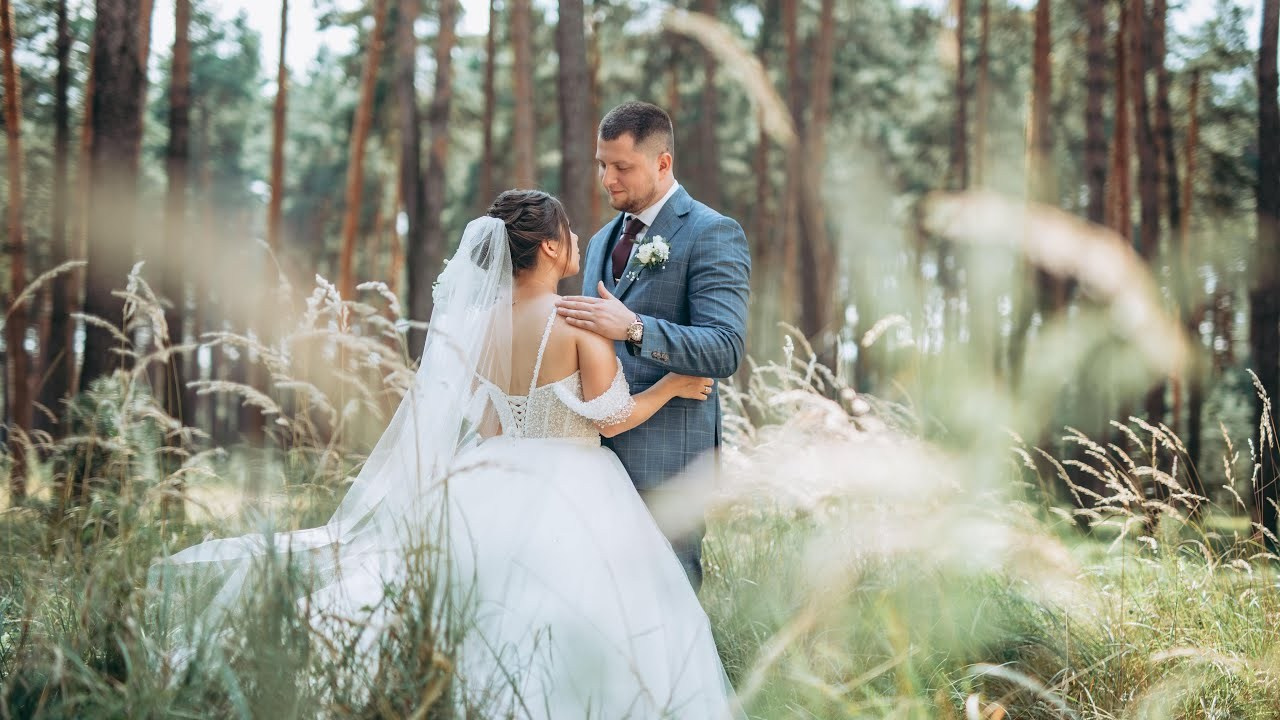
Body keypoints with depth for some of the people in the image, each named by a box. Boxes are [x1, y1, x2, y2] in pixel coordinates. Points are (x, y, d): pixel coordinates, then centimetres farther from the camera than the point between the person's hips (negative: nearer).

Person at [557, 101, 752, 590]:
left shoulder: (712, 234, -6)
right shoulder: (602, 241, 19)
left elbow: (725, 350, -17)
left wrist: (633, 328, -28)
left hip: (665, 457, -7)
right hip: (599, 453, 7)